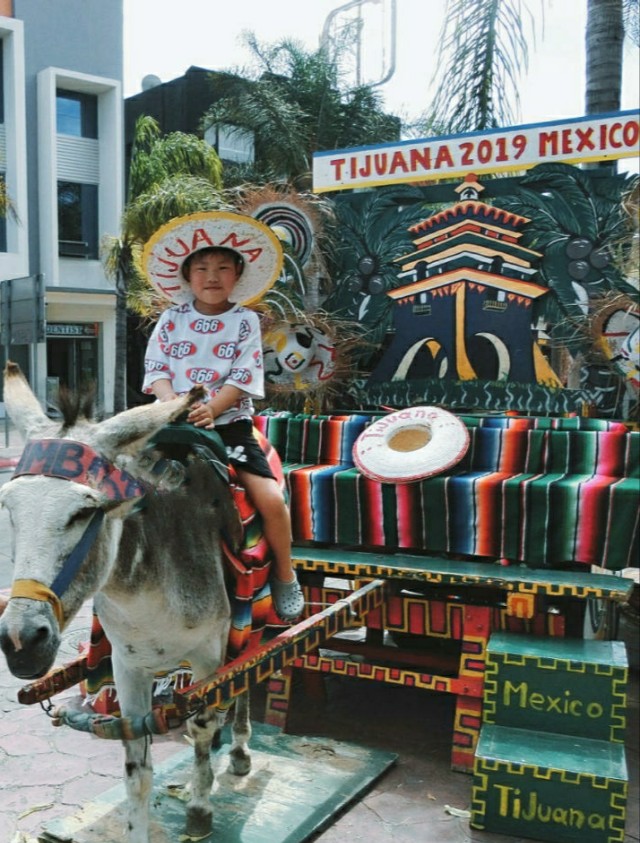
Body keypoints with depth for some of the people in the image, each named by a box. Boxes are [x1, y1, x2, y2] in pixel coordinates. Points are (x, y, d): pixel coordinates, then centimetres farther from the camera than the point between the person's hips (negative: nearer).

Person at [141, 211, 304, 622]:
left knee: (271, 499, -15)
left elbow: (244, 378, -7)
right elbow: (156, 369, 1)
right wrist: (172, 402, -19)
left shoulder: (246, 321, 2)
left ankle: (285, 576, 9)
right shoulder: (172, 318, 7)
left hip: (231, 423, -1)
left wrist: (211, 409, -22)